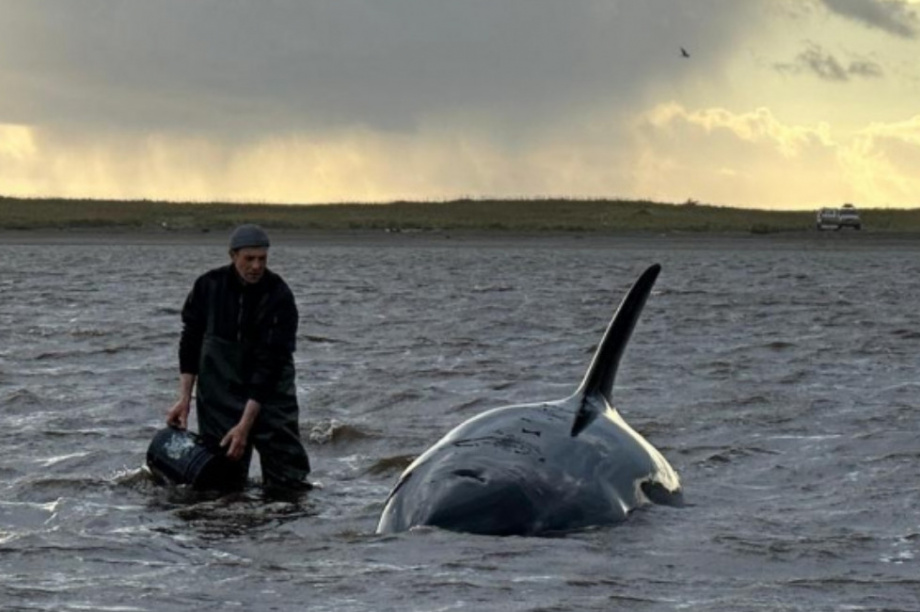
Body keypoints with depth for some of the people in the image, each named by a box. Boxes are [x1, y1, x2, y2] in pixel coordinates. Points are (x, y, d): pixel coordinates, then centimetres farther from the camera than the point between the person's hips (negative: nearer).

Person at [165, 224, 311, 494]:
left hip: (269, 391, -2)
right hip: (219, 396, 2)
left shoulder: (279, 297, -16)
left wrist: (246, 425, -24)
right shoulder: (208, 286, -6)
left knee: (288, 480, -7)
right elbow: (190, 341, 5)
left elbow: (270, 363, -19)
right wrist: (185, 398, -2)